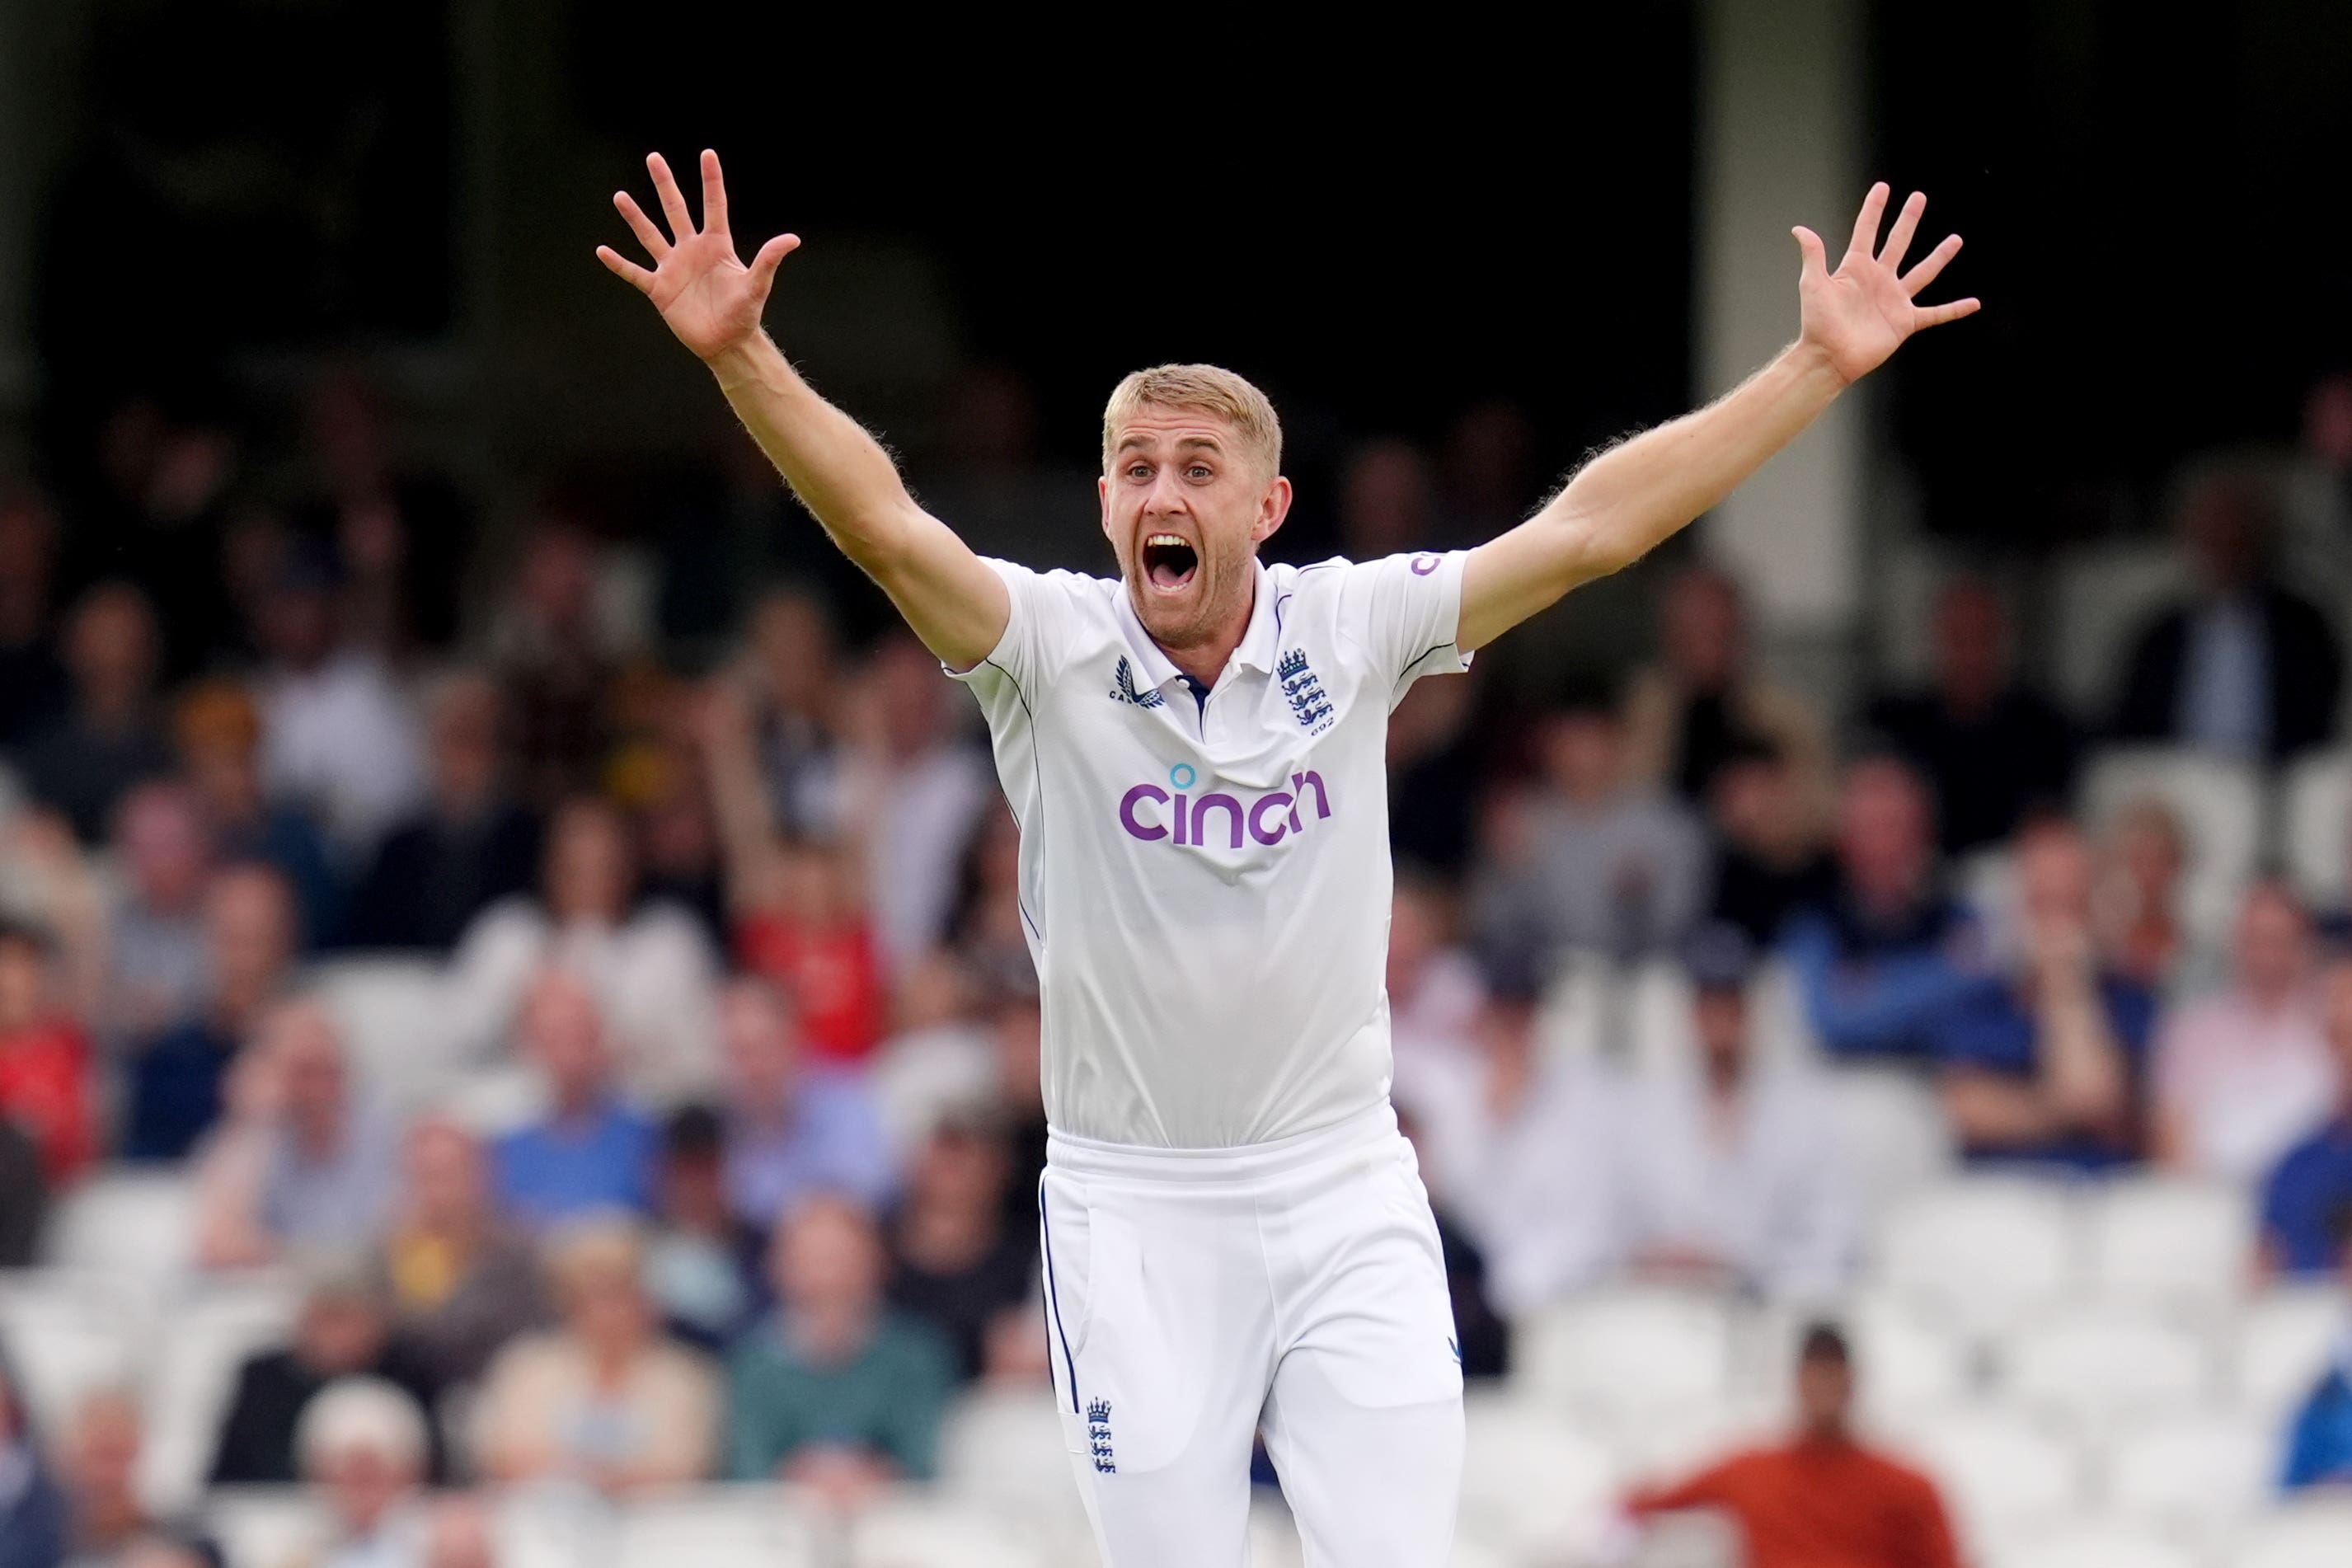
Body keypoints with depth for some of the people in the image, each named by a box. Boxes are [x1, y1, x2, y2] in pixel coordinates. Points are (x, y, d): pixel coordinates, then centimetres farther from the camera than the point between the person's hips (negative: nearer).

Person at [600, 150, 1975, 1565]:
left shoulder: (1349, 632, -2)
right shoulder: (1054, 651, -8)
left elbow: (1590, 527, -5)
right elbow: (885, 527, -23)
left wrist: (1822, 366, -9)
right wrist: (741, 356, -38)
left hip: (1346, 1195, 1)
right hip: (1134, 1205, -1)